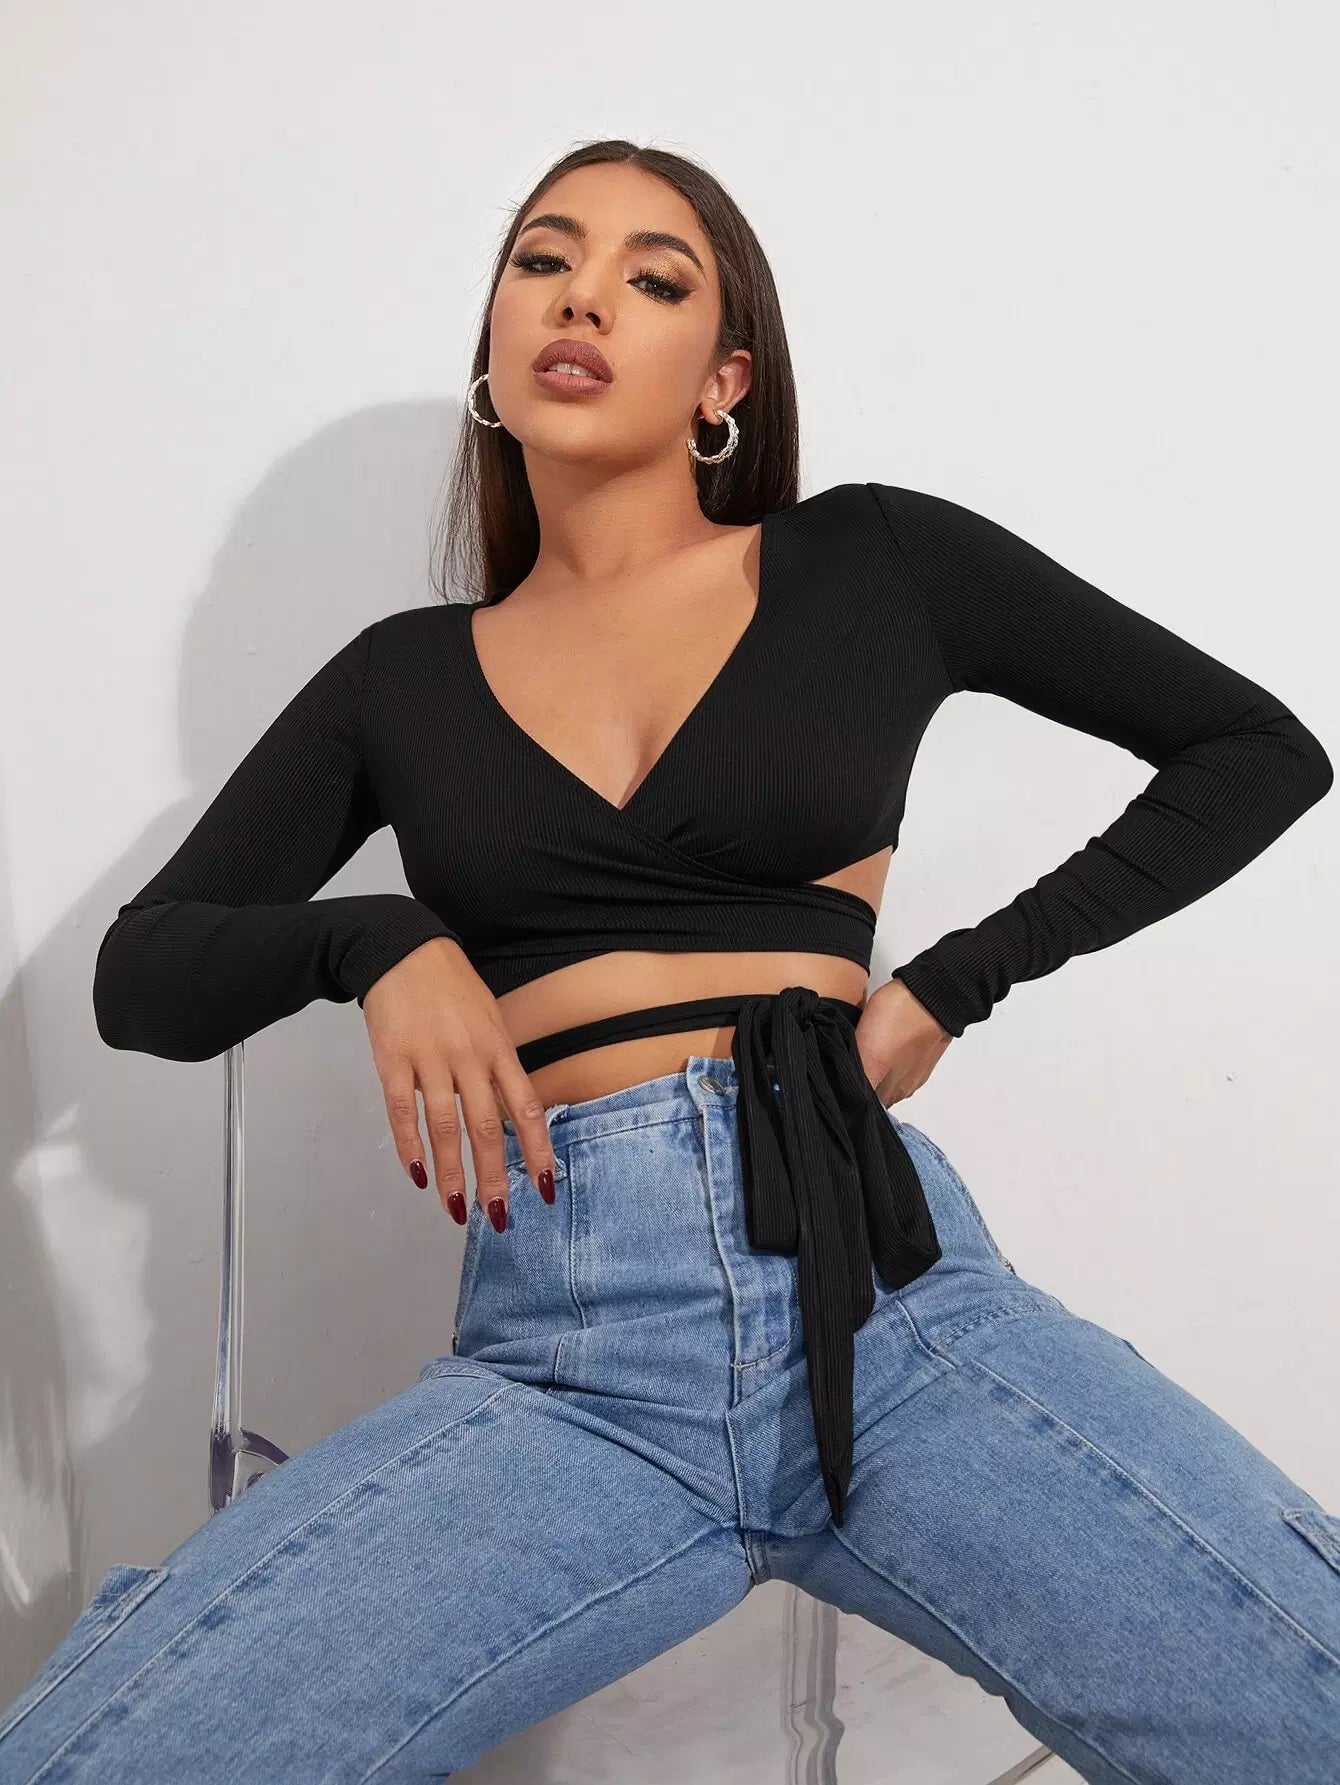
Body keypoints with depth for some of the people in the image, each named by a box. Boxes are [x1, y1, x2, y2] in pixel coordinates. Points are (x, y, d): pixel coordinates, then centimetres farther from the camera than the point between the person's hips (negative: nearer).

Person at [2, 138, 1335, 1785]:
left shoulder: (879, 565, 9)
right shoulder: (402, 678, 15)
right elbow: (138, 976, 16)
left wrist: (957, 979, 5)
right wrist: (373, 945, -5)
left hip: (886, 1293, 0)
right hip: (560, 1359, 1)